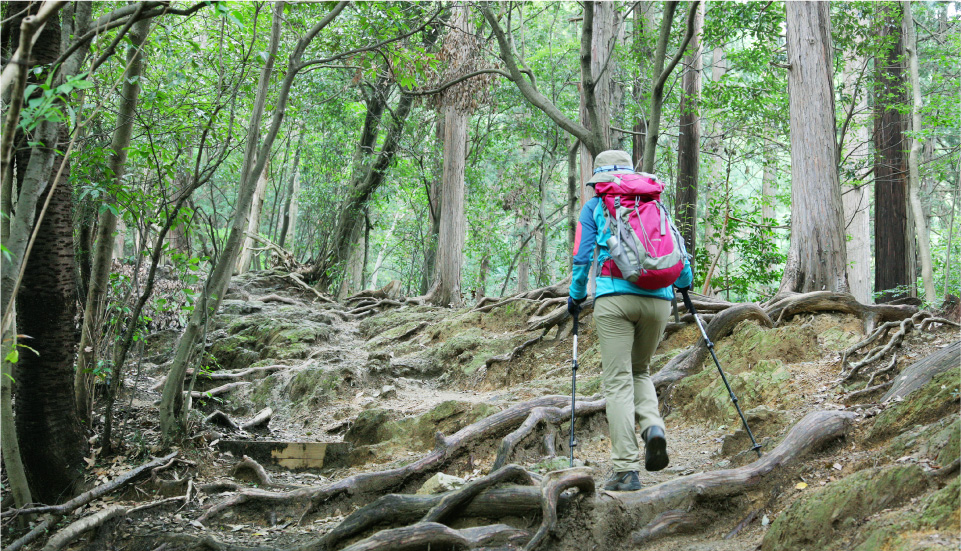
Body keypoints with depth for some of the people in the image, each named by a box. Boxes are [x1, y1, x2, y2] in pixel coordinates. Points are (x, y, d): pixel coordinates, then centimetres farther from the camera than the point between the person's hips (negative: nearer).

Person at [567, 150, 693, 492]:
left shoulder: (594, 208, 10)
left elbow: (582, 257, 5)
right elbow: (676, 248, 17)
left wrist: (576, 296, 18)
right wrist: (684, 282, 34)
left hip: (615, 297, -3)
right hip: (658, 298, 3)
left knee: (618, 382, -2)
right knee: (640, 370, 22)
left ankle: (627, 470, -8)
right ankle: (653, 426, -7)